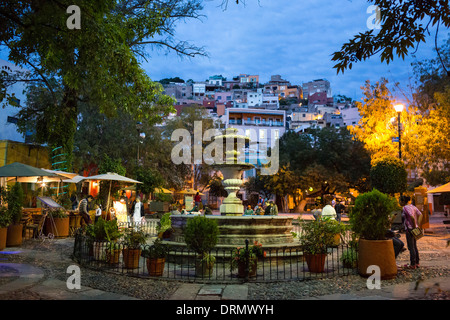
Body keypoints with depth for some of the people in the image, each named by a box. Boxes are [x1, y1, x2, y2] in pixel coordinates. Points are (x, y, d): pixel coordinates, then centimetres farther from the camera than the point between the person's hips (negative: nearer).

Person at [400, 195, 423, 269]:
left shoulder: (405, 208, -16)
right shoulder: (412, 206, 11)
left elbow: (412, 217, -26)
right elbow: (420, 214, 11)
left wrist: (414, 226, -16)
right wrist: (418, 224, 7)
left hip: (409, 229, -9)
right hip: (414, 229, 9)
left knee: (411, 247, -2)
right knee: (414, 246, 17)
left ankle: (413, 264, 4)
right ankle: (417, 262, 24)